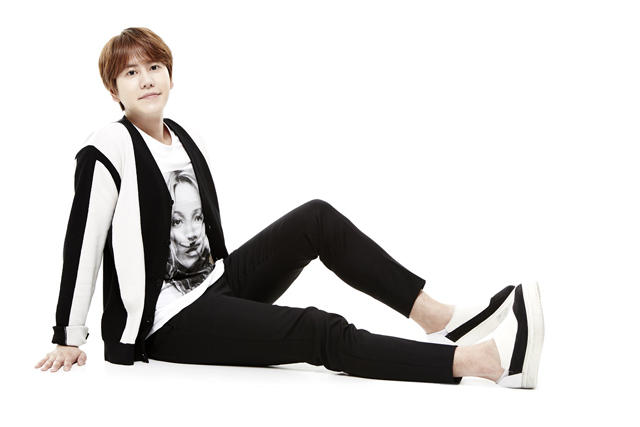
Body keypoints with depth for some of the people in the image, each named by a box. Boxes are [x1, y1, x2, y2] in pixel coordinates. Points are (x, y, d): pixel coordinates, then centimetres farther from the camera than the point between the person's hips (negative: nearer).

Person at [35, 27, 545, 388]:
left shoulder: (187, 142, 11)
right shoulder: (107, 152, -13)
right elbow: (82, 245, -12)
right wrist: (69, 340, -10)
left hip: (216, 285, 8)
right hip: (166, 322, -8)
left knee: (316, 218, -10)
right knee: (319, 333, -25)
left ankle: (440, 317, -17)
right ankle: (487, 358, -37)